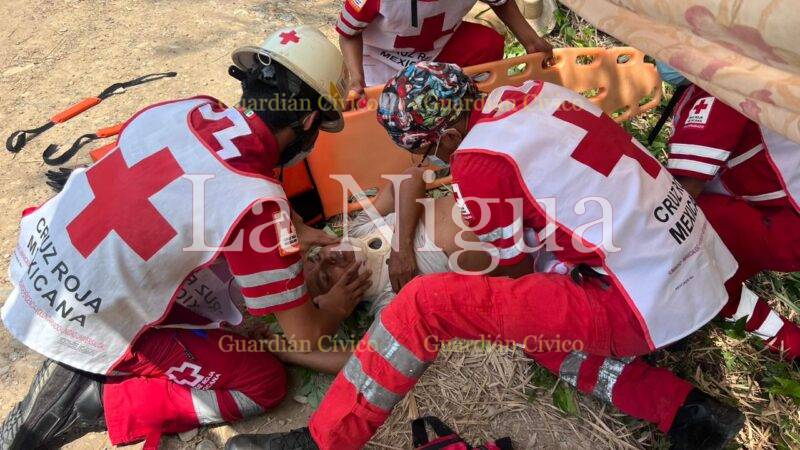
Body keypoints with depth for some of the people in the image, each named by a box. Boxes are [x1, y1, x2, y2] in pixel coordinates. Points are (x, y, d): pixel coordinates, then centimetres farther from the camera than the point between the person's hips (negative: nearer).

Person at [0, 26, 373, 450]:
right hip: (90, 325, -7)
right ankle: (90, 401, -1)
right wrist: (340, 301, 6)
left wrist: (289, 236, 16)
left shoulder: (189, 107, -8)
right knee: (266, 383, 0)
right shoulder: (255, 199, -27)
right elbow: (306, 333, -15)